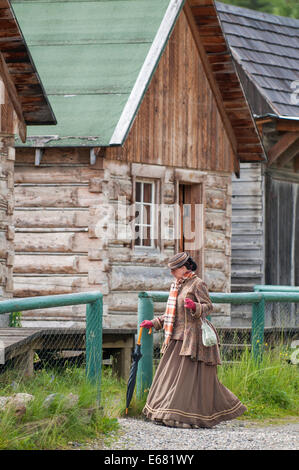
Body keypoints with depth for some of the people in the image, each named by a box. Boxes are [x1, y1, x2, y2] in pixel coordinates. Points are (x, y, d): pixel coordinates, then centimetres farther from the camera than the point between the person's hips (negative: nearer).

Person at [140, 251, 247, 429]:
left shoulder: (198, 284, -6)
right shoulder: (176, 286, 17)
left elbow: (209, 306, -11)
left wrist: (195, 307, -31)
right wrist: (154, 323, 22)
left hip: (193, 337, -9)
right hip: (178, 338, 9)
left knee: (190, 377, -8)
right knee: (170, 374, 5)